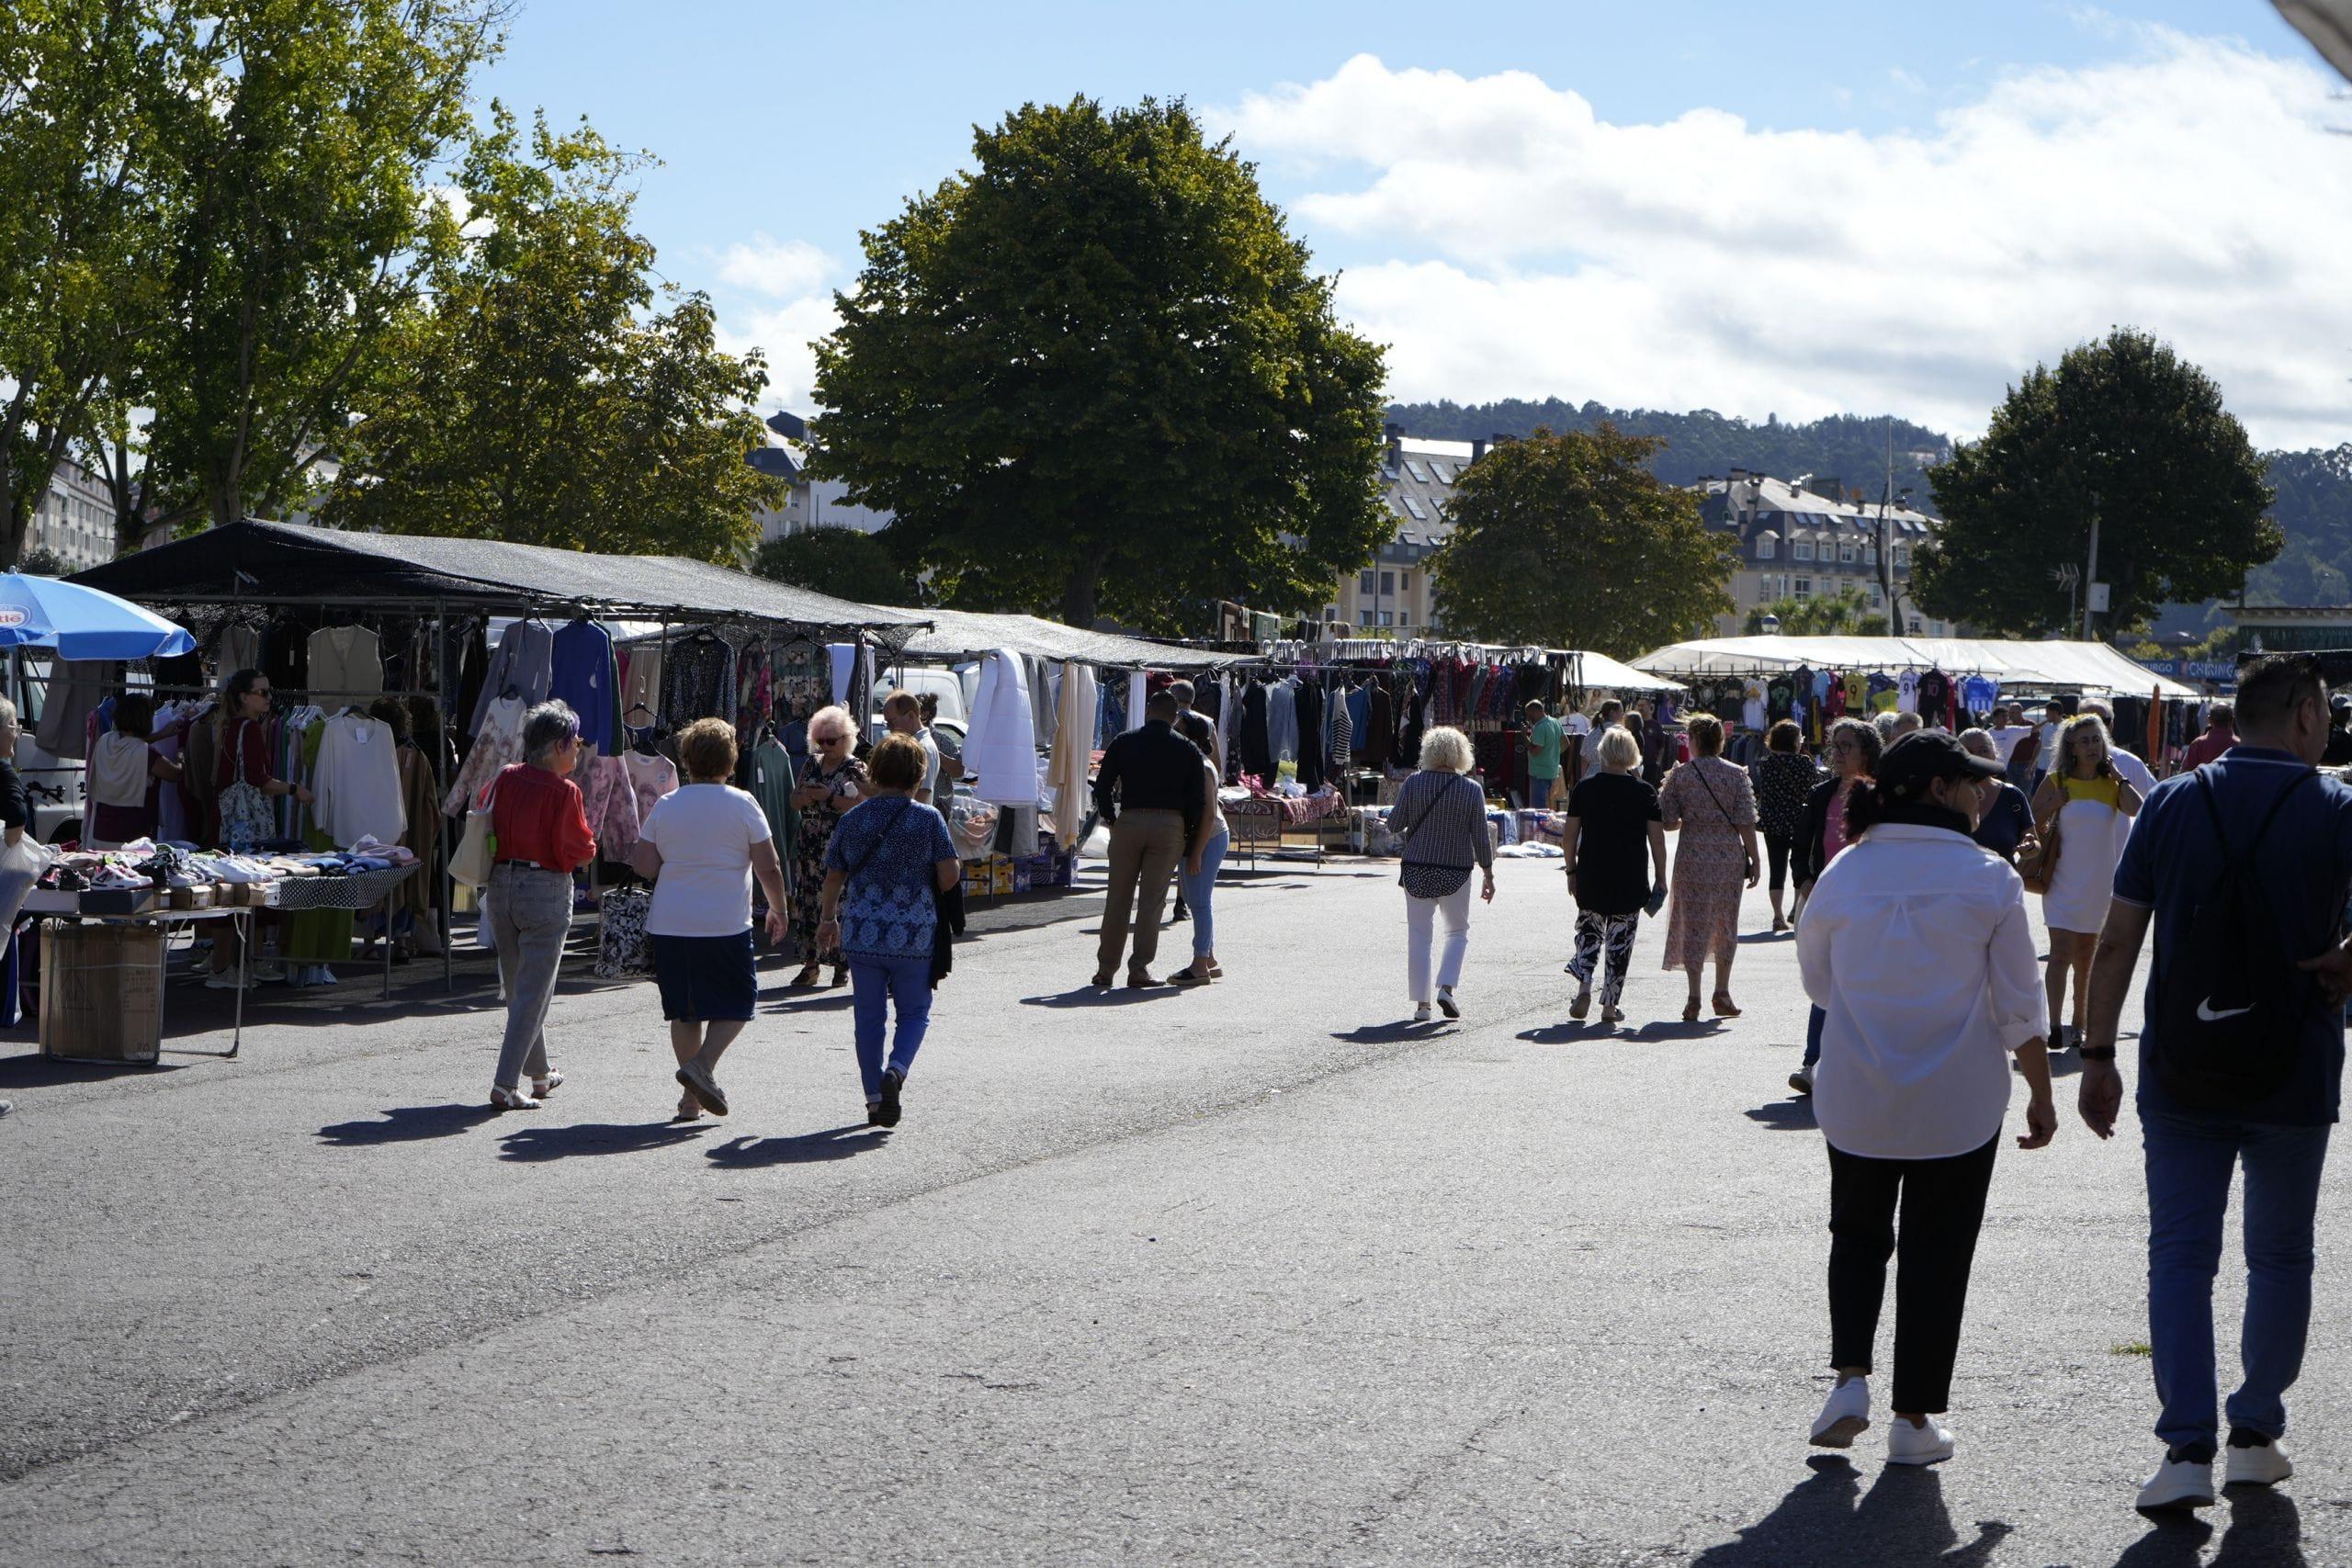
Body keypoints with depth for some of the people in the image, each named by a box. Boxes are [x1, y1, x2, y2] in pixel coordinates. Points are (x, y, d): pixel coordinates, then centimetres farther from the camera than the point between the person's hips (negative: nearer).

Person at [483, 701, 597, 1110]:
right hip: (546, 889, -6)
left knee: (518, 987, 19)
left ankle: (539, 1073, 33)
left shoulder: (504, 778, 1)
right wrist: (588, 847, 9)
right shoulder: (564, 792, -14)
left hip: (501, 884, 6)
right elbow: (579, 850, -11)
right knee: (533, 993, -2)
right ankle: (505, 1085, -9)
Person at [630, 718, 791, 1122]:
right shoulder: (742, 805, -4)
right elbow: (769, 868, -4)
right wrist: (778, 910, 10)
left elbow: (643, 866, 0)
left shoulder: (666, 806, 3)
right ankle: (703, 1064, -12)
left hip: (669, 924, 3)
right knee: (737, 1003, 10)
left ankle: (692, 1097, 13)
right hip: (726, 925, -3)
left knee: (684, 1010, 13)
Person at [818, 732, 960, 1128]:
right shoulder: (929, 819, -7)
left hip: (862, 934, 2)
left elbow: (834, 877, 8)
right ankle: (896, 1071, -14)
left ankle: (874, 1099, 11)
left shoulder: (853, 820, 1)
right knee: (914, 1012, 12)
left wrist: (829, 919, 24)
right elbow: (949, 875, -10)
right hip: (914, 935, -2)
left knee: (869, 1016, 11)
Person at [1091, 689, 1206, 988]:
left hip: (1129, 821, 1)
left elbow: (1102, 786, 4)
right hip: (1170, 825, -1)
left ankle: (1106, 968, 11)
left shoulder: (1123, 742, 6)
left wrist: (1111, 819, 17)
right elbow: (1197, 801, 3)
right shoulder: (1188, 750, 6)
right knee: (1152, 899, 2)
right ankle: (1140, 969, -2)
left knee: (1118, 898, 8)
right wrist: (1190, 842, 10)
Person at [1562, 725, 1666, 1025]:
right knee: (1620, 939, 6)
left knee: (1589, 932, 15)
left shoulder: (1583, 789, 0)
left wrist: (1571, 871, 12)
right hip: (1630, 881, -1)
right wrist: (1660, 878, 4)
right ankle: (1610, 1004, 6)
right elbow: (1657, 839, -3)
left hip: (1591, 877, 1)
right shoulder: (1645, 792, -3)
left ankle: (1584, 986, -4)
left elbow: (1569, 836, 2)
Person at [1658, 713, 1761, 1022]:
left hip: (1692, 858, -1)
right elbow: (1746, 822, -5)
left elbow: (1666, 822, -1)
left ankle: (1694, 997, -4)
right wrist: (1755, 859, 2)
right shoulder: (1736, 774, -2)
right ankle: (1722, 993, 20)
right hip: (1730, 858, 1)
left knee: (1693, 925, 4)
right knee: (1726, 924, 14)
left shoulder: (1680, 775, -2)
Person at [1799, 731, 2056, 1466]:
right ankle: (1915, 1417, 14)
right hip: (1958, 1103, -2)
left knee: (1858, 1234, 20)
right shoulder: (1989, 879, -10)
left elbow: (1816, 978, 8)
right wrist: (2040, 1094, 4)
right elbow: (2019, 1005, -6)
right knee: (1936, 1252, 9)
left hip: (1856, 1098, 2)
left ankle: (1850, 1377, 5)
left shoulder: (1844, 874, -4)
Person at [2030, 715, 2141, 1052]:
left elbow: (2136, 809, -17)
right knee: (2061, 952, -14)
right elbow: (2033, 824, 4)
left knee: (2086, 958, 13)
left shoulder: (2111, 784, 3)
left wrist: (2118, 776, -9)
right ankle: (2054, 1026, -17)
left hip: (2099, 883, 3)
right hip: (2064, 882, -3)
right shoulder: (2057, 782, -2)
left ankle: (2080, 1024, 24)